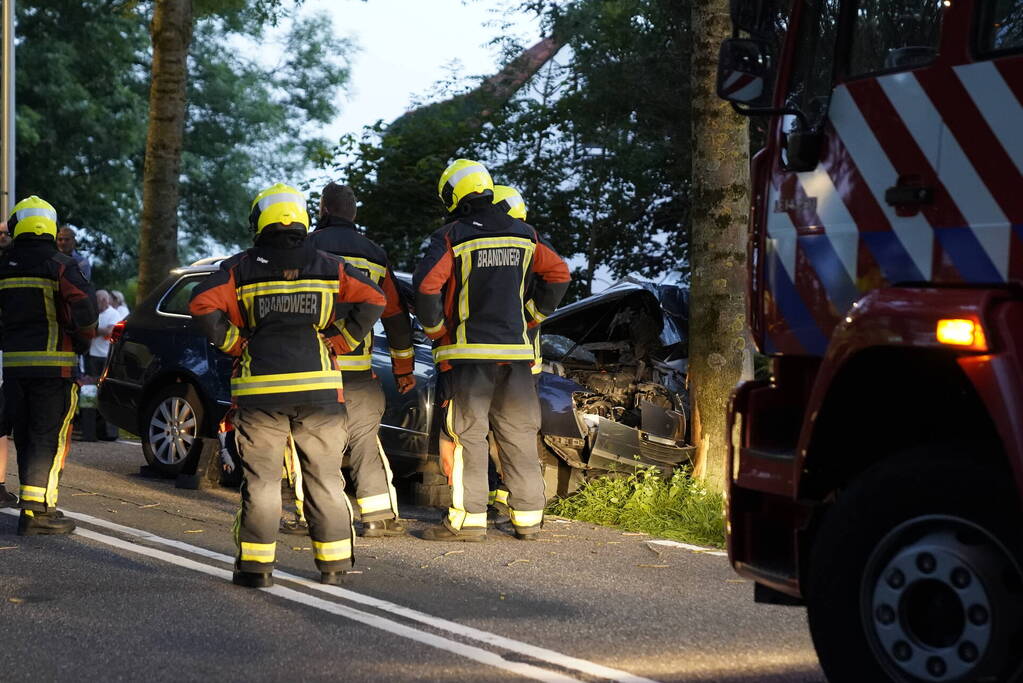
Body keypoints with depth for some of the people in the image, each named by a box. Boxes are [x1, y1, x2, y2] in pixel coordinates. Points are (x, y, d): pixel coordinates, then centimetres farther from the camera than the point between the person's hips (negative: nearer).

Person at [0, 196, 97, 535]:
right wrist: (85, 336, -5)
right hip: (53, 363, -5)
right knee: (49, 437, -3)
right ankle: (34, 510, -8)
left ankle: (40, 506, 20)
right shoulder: (59, 265, -9)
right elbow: (82, 302, -21)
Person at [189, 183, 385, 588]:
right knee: (325, 478, 9)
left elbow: (203, 304, -10)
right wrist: (339, 342, 4)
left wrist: (235, 345, 0)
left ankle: (255, 565, 2)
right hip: (318, 386, 1)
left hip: (260, 388, -1)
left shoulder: (241, 268, 3)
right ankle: (333, 564, 11)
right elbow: (372, 299, -1)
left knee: (261, 479, 4)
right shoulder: (327, 266, 8)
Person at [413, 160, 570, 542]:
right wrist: (533, 315, 20)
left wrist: (435, 329, -2)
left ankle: (468, 519, -3)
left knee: (468, 435, -1)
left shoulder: (451, 238, -6)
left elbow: (426, 285, -17)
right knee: (518, 436, 9)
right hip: (516, 349, 4)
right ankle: (528, 519, 12)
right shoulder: (522, 235, 9)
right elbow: (558, 274, 13)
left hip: (469, 352, -4)